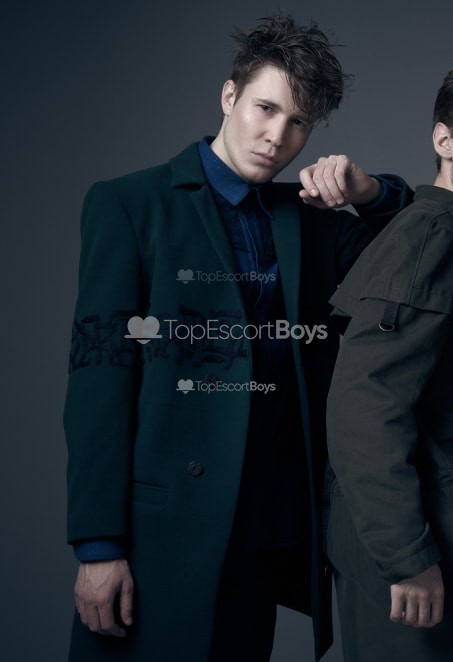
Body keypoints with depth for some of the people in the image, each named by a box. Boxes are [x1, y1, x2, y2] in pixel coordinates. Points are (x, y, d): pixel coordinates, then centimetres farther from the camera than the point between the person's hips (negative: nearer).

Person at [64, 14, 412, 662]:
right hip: (161, 530, -4)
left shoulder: (307, 218, 11)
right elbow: (101, 369, -8)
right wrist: (99, 545, -14)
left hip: (269, 531, 4)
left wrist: (370, 191, -5)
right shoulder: (128, 204, -2)